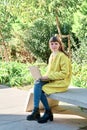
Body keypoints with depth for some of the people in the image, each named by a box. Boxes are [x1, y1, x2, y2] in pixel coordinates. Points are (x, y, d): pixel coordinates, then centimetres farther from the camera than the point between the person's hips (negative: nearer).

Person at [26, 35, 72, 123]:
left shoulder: (62, 56, -13)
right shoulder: (52, 55, 12)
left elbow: (65, 73, -19)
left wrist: (49, 76, -20)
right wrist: (45, 77, -3)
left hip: (60, 82, -8)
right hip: (51, 80, 8)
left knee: (39, 87, -22)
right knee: (37, 83, -18)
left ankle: (36, 112, -12)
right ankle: (48, 112, -13)